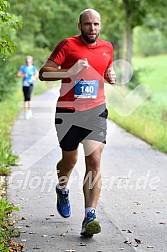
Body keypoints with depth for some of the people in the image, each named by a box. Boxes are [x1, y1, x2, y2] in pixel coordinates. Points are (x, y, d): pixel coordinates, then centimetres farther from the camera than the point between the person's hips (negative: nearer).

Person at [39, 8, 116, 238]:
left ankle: (90, 216, -15)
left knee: (94, 161, -13)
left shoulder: (107, 48, 9)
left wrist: (111, 76, 5)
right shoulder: (67, 45, -4)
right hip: (68, 111, -2)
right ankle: (62, 190, 48)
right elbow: (44, 73, -7)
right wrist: (70, 72, -21)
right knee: (70, 160, 13)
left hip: (96, 111, 2)